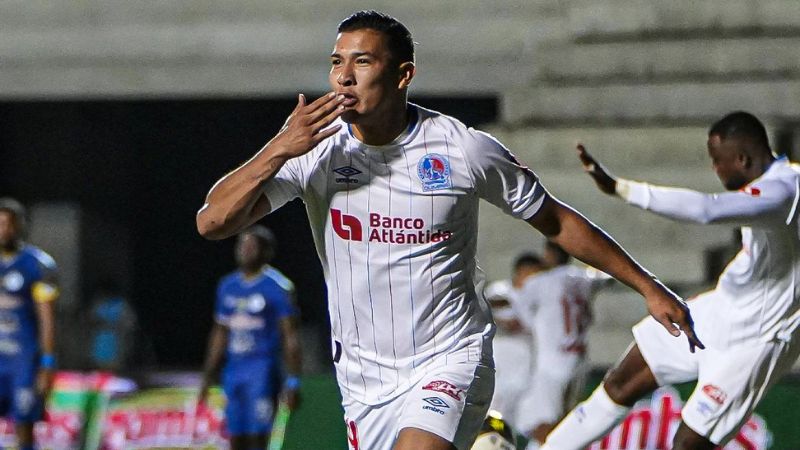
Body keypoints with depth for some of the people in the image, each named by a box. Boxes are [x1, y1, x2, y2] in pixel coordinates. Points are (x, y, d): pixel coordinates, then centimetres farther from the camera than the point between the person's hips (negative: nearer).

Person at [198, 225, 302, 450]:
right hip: (234, 370, 7)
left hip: (263, 369, -7)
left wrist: (293, 381, -12)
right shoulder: (228, 286, 14)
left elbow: (290, 338, -7)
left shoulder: (277, 286, -6)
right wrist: (207, 377, 20)